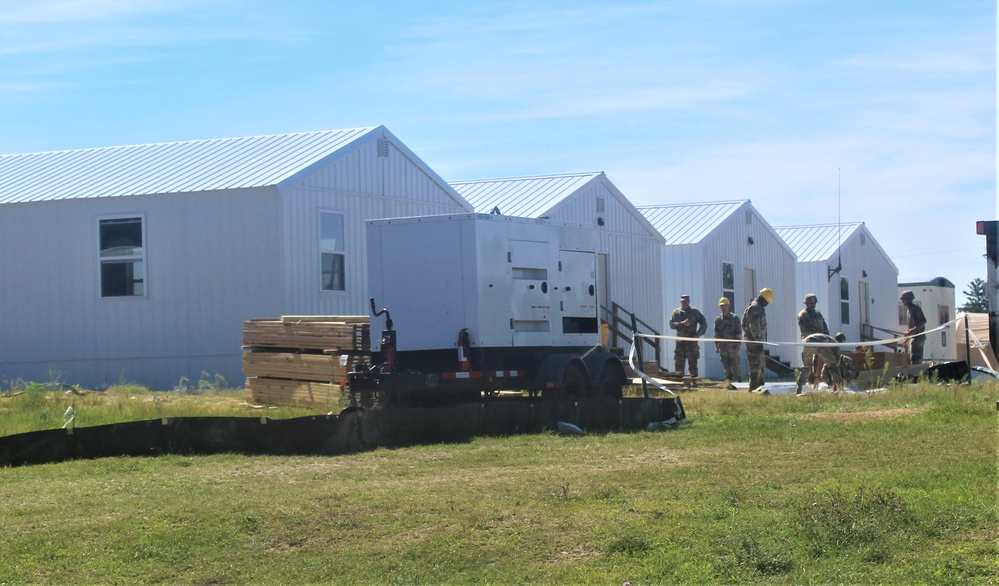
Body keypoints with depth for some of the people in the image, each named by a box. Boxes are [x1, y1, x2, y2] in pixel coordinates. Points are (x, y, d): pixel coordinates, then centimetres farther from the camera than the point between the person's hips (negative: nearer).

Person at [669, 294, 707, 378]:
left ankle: (694, 378, 0)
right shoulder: (676, 312, 10)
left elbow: (704, 323, 6)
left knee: (692, 362, -2)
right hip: (680, 341, 2)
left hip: (691, 341, -2)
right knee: (679, 362, 3)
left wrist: (698, 334, -4)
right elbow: (671, 324, 0)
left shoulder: (694, 312, 6)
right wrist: (682, 323, -15)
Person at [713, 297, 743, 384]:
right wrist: (716, 345, 8)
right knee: (726, 367, 4)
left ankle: (739, 382, 0)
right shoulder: (718, 319, 12)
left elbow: (739, 331, -1)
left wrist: (738, 344, -9)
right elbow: (716, 333, 14)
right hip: (723, 347, 4)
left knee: (736, 365, -4)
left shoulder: (734, 318, 2)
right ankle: (730, 382, 9)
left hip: (733, 346, -4)